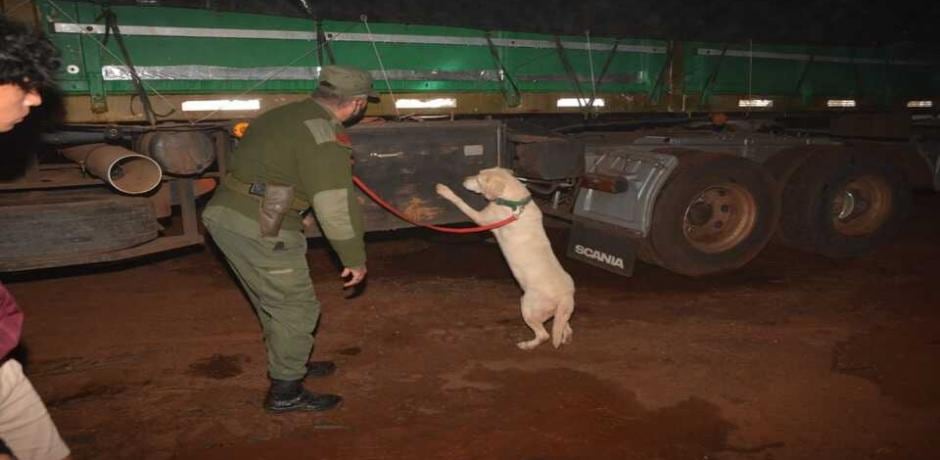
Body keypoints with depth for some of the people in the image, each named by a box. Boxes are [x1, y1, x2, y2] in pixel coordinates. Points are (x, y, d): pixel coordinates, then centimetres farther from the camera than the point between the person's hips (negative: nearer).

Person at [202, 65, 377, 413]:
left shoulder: (284, 115, 15)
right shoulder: (326, 135, -14)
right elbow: (335, 205, -17)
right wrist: (355, 259, -8)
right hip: (260, 229, -9)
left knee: (274, 300, 24)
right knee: (296, 307, 4)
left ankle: (289, 364, 41)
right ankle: (285, 392, 14)